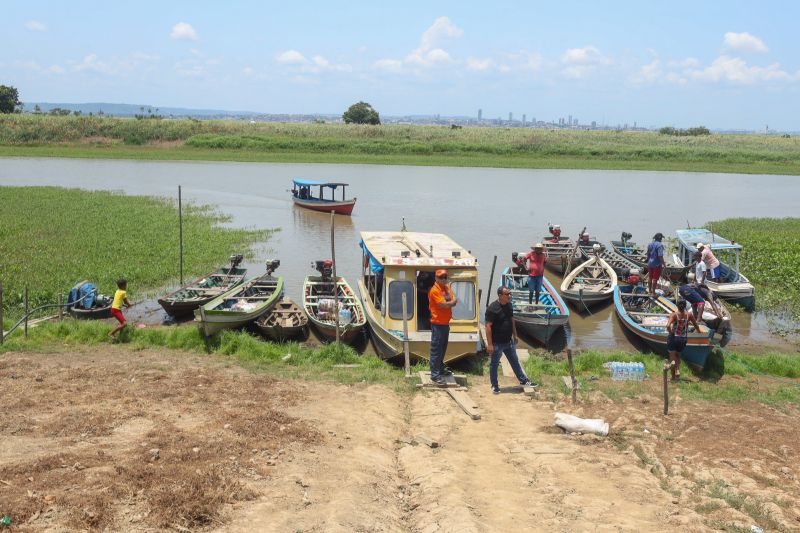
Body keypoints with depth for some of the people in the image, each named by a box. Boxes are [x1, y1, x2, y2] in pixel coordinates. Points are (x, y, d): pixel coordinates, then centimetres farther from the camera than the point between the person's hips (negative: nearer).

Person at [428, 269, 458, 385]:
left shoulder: (447, 288, 12)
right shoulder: (434, 290, -15)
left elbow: (454, 301, 6)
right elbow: (443, 305, -22)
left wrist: (447, 303, -13)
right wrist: (451, 302, -3)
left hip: (446, 323, 9)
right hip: (438, 324, -9)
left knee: (443, 348, 19)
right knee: (436, 349, -7)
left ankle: (440, 369, 32)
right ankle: (435, 375, -6)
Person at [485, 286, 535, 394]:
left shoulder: (509, 305, 1)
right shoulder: (492, 308, -22)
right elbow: (488, 326, -21)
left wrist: (515, 335, 18)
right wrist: (489, 344, -22)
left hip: (509, 341, 7)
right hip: (497, 343, -7)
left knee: (515, 361, 19)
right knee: (494, 364, 10)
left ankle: (523, 380, 33)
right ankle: (494, 385, 24)